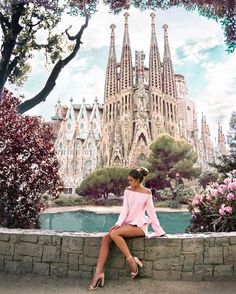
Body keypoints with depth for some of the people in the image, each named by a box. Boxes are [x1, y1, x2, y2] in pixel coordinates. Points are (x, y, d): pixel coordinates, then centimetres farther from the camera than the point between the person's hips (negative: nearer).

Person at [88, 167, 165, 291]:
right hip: (127, 223, 5)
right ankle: (99, 272, -18)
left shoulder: (147, 193, -4)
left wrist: (159, 231, -3)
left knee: (114, 233, -30)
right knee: (106, 238, -20)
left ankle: (131, 260, -17)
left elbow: (151, 212, -2)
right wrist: (118, 224, -16)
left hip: (139, 225, -5)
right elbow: (124, 209, -1)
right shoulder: (127, 191, 8)